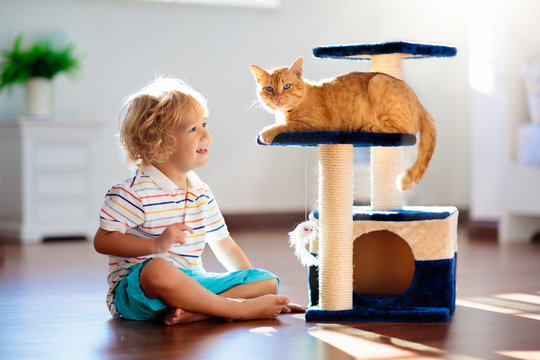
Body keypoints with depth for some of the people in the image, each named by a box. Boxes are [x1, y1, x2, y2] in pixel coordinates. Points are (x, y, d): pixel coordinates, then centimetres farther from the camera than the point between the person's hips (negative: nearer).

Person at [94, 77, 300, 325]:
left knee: (267, 281, -4)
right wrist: (157, 244, -24)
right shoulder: (133, 193, -9)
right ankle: (237, 309, -29)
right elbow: (102, 241, -13)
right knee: (158, 269, -43)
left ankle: (190, 312, -28)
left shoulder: (201, 195, 14)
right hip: (135, 290, -7)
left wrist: (252, 288, 12)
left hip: (191, 282, 7)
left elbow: (225, 247, 20)